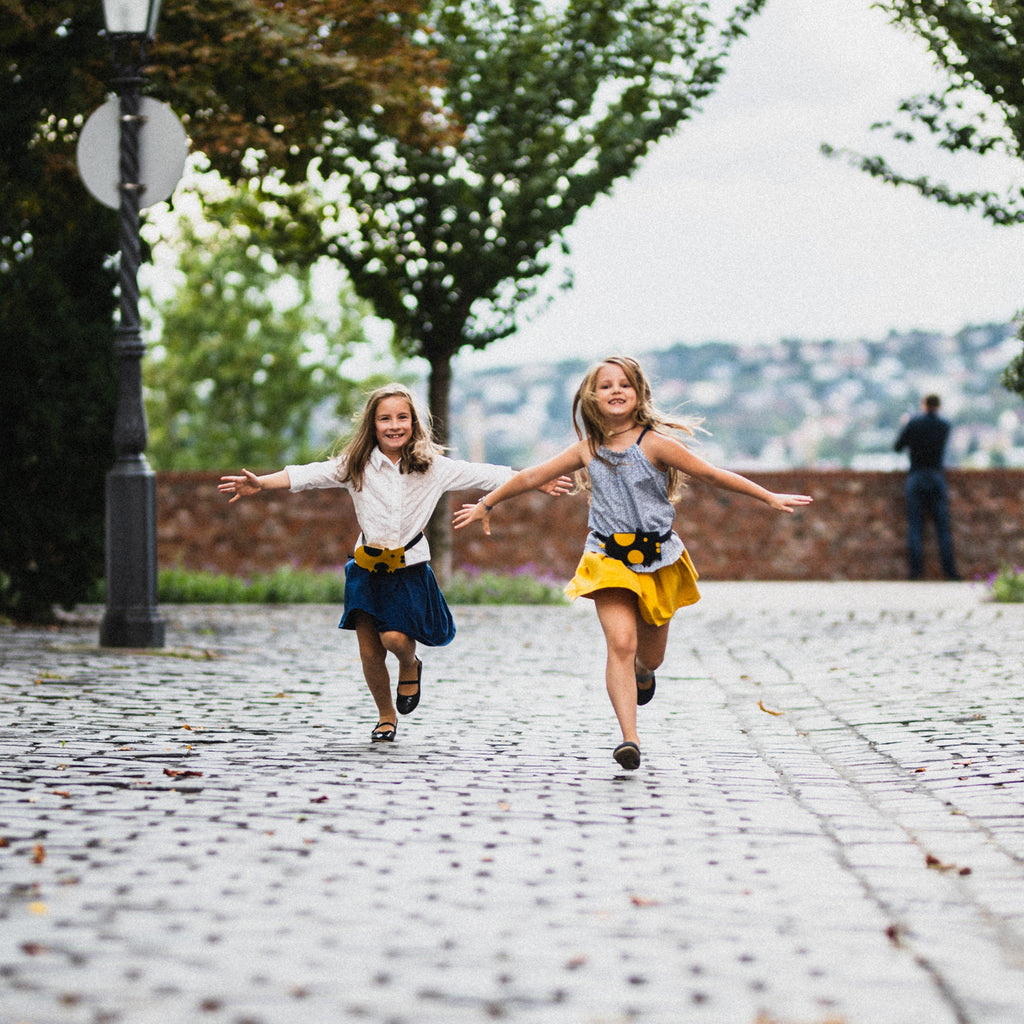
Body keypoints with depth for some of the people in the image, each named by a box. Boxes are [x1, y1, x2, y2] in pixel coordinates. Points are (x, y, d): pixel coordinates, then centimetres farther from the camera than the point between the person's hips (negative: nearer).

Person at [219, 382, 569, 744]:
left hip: (410, 568, -1)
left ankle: (410, 665, 17)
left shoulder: (433, 467, -1)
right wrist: (260, 483, -24)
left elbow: (482, 475, -1)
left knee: (395, 637, -20)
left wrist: (538, 482, -6)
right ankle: (386, 716, 26)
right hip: (368, 567, 1)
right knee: (369, 651, 2)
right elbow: (311, 474, -11)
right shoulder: (355, 466, -3)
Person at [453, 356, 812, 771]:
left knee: (650, 656, 12)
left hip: (657, 558, 0)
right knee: (620, 644, -20)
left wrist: (770, 498, -4)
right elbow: (530, 477, 13)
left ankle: (641, 669, 52)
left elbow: (712, 475, -5)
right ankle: (629, 739, -24)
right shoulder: (588, 450, 2)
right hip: (609, 559, 1)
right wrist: (486, 504, 22)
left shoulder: (654, 443, -8)